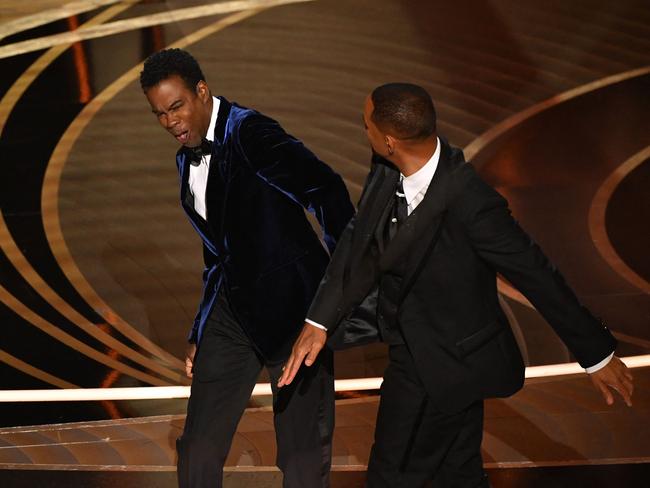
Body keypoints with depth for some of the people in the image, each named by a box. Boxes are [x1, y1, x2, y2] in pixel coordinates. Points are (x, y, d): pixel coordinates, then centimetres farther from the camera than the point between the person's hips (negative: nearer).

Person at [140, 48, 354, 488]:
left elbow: (326, 188, -25)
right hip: (233, 307, 8)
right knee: (198, 450, 7)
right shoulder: (188, 160, 12)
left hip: (289, 303, -8)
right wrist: (200, 335, 20)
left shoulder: (249, 132, -14)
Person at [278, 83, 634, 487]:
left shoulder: (470, 204, -33)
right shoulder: (387, 170, -11)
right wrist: (318, 321, -6)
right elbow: (360, 242, 1)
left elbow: (536, 275, -24)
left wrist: (597, 354, -14)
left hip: (443, 364, -7)